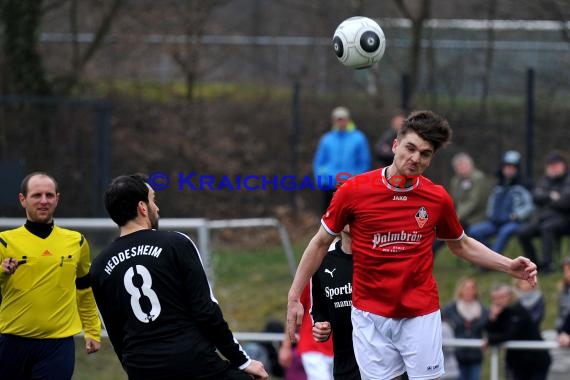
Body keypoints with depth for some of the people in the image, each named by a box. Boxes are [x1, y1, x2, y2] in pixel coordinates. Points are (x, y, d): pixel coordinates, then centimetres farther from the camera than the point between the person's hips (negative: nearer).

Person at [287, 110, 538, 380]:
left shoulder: (438, 198, -2)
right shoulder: (353, 191, -8)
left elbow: (461, 245, 16)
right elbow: (321, 243, 4)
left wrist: (509, 266, 5)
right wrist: (294, 297, 2)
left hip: (421, 315, 1)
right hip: (370, 316, -1)